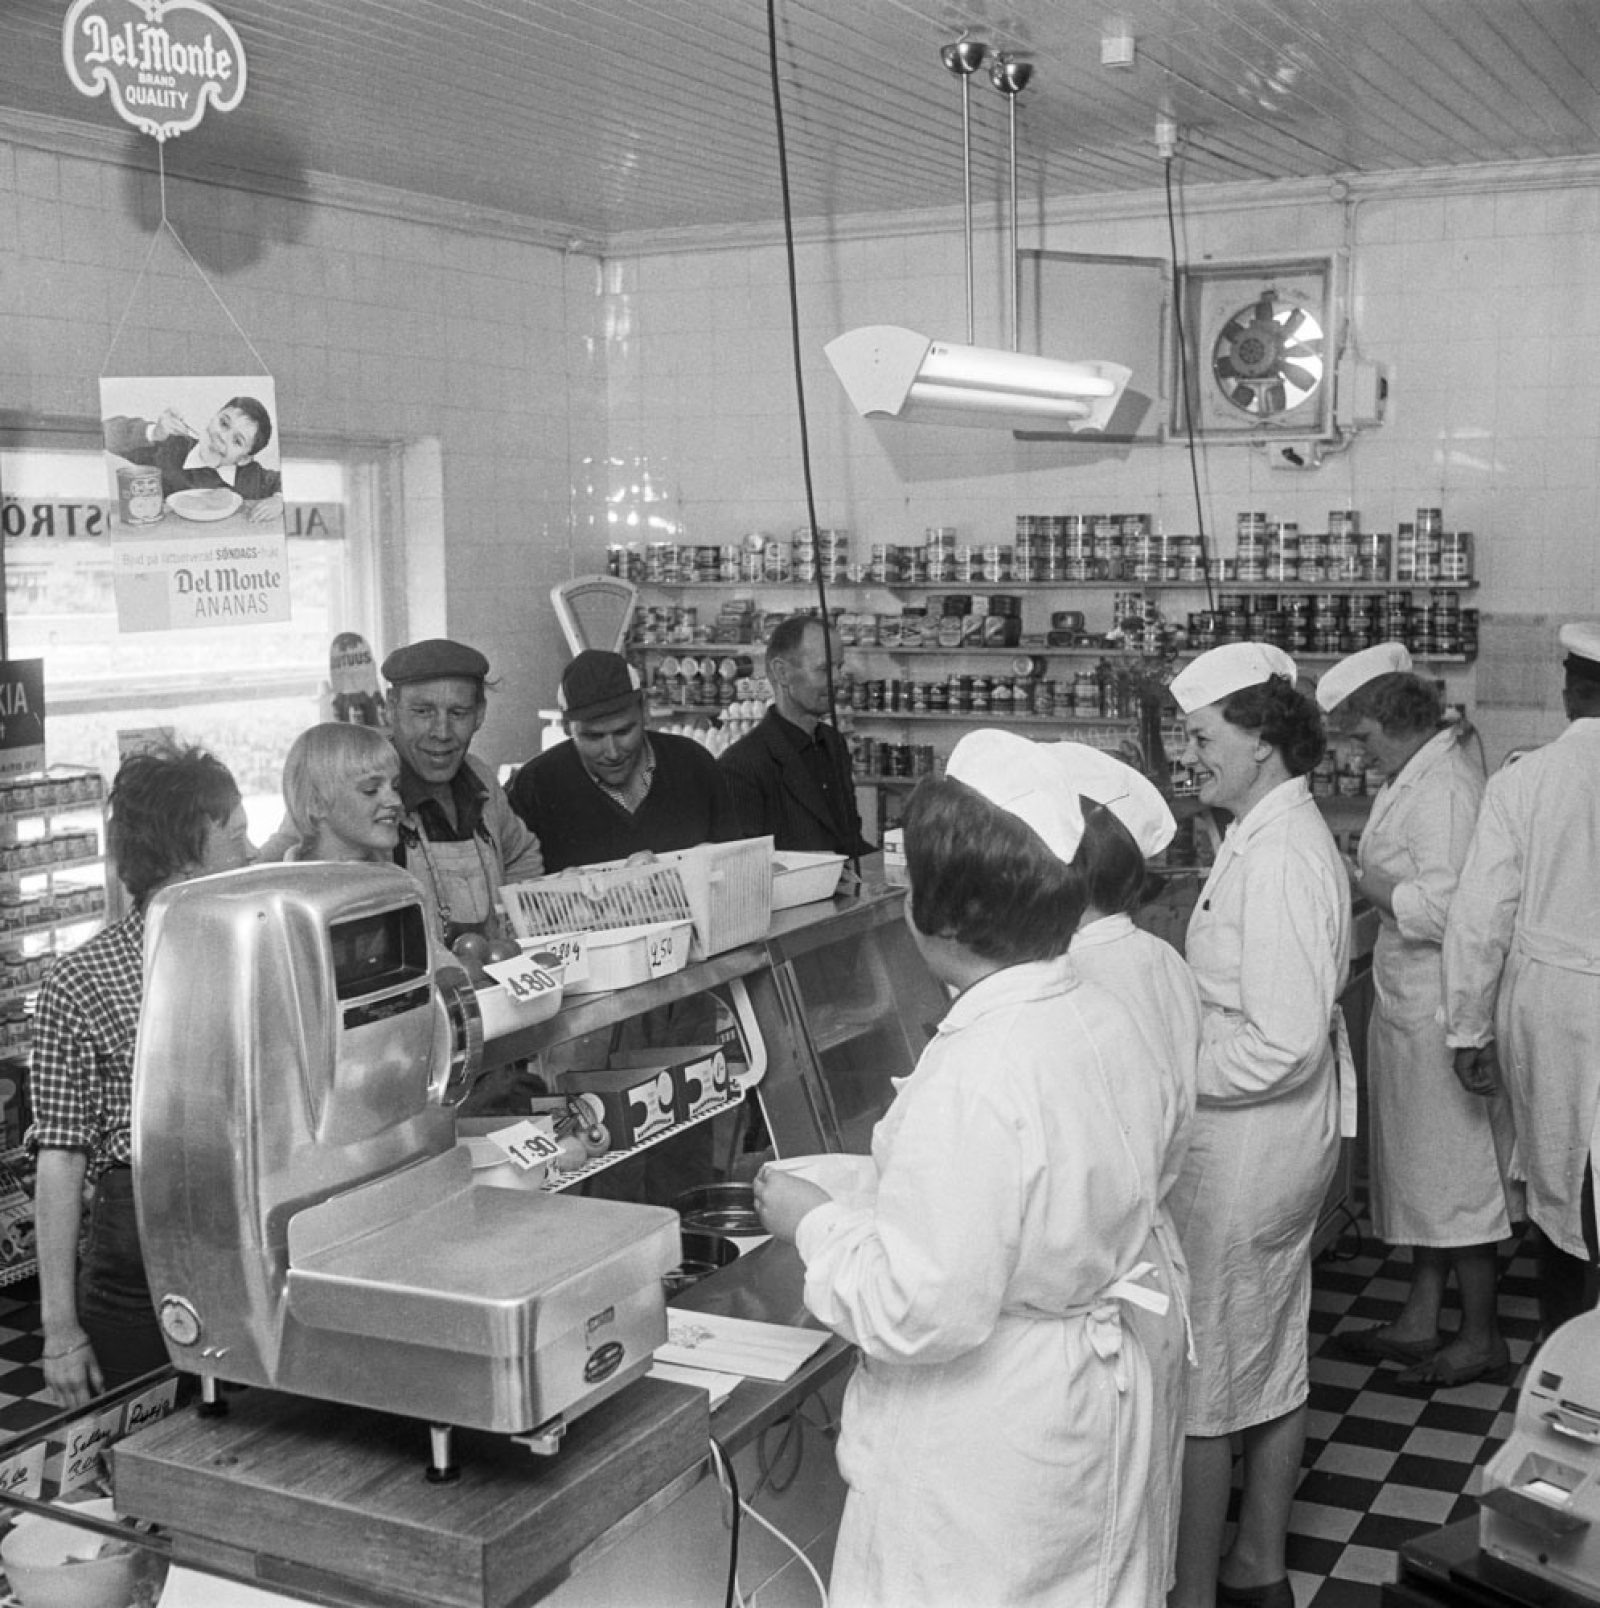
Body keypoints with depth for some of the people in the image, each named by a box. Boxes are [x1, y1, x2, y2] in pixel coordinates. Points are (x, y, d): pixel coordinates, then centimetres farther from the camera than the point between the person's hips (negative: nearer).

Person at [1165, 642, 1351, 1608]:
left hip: (1244, 1151, -10)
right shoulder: (1292, 834, 8)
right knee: (1276, 1364, 20)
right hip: (1290, 1138, 10)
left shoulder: (1275, 859, -24)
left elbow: (1283, 1046, -27)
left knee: (1199, 1384, 2)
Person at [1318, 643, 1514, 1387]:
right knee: (1421, 1170, 17)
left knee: (1455, 1173, 2)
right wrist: (1363, 876, 4)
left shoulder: (1446, 786, -19)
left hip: (1440, 1012, -10)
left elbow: (1443, 908, -26)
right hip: (1411, 1009, 10)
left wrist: (1356, 878, -15)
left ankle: (1481, 1338, 16)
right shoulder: (1417, 779, 12)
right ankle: (1419, 1322, 28)